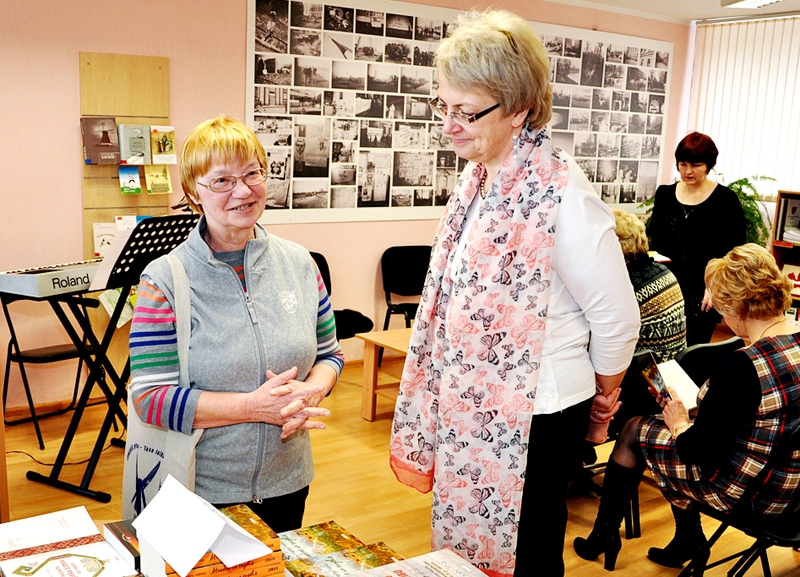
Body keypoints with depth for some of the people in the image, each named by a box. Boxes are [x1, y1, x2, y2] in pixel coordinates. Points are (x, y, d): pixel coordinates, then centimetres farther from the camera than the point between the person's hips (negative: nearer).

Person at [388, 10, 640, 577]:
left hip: (533, 419, -7)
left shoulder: (559, 194, -23)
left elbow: (618, 317, -17)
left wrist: (602, 397, -1)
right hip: (472, 406, 8)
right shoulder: (480, 176, 3)